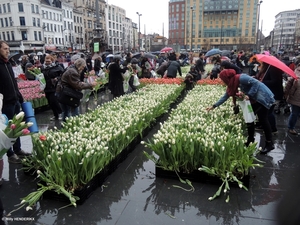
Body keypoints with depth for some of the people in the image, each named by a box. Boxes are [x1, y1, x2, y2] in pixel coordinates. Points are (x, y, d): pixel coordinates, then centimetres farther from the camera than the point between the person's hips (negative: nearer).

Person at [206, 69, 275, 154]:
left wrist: (249, 95, -28)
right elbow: (225, 96, 8)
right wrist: (214, 106, 7)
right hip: (253, 99, 9)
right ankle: (250, 140, 22)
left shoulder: (241, 78, -24)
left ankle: (269, 144, 2)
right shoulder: (232, 84, 3)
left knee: (263, 119, -7)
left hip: (262, 96, -9)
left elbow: (256, 83, -24)